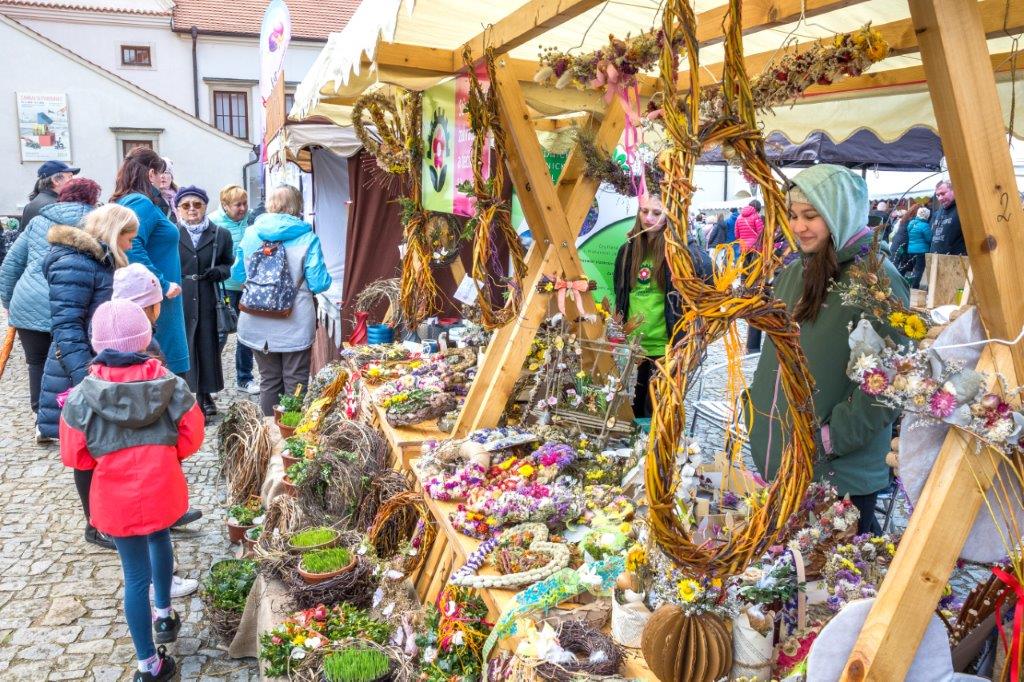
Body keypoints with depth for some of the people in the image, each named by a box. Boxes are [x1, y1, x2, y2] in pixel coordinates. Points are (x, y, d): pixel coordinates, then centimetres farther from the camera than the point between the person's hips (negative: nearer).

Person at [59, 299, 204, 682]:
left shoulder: (83, 395, -12)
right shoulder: (171, 384, -11)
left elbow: (74, 455, -4)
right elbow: (191, 438, -4)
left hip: (116, 499, -1)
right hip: (162, 490, 2)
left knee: (136, 575, 10)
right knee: (159, 538, 32)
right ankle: (163, 615, 49)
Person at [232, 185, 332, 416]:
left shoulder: (251, 234, 1)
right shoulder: (307, 238, -9)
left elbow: (238, 275, 12)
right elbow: (319, 284, -10)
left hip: (257, 325, 3)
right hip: (295, 325, -3)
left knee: (269, 380, 14)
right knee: (295, 382, 6)